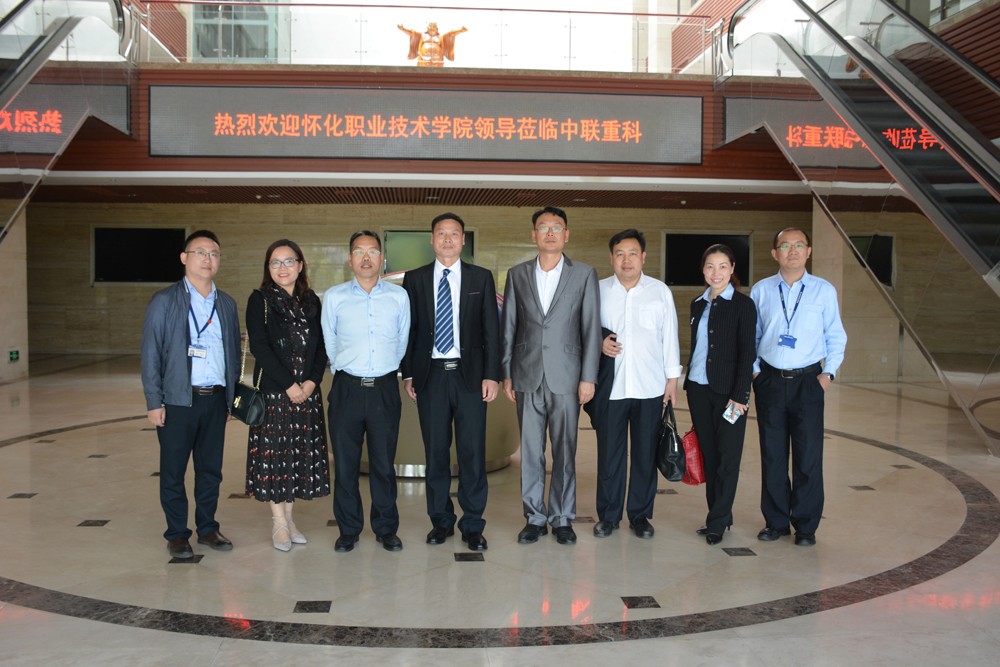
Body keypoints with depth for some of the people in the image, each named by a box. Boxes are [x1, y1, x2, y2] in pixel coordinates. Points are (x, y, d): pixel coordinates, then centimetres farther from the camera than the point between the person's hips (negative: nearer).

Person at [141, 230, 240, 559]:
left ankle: (207, 528, 25)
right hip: (178, 400, -3)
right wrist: (154, 402, -8)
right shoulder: (164, 301, -1)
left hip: (216, 399, 4)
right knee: (173, 471, 5)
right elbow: (150, 354, -3)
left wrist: (231, 397, 10)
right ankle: (176, 534, 18)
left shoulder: (227, 303, 11)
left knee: (211, 469, 11)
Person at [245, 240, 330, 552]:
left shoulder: (311, 301, 9)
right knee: (273, 453, 0)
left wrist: (312, 381, -8)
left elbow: (321, 345, 7)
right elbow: (259, 347, -10)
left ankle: (288, 517, 20)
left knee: (300, 453, 7)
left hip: (307, 390, 4)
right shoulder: (260, 300, -2)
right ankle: (279, 522, 12)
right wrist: (289, 384, -14)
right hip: (273, 389, -4)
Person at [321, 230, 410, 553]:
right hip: (346, 389, 0)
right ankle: (349, 530, 19)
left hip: (385, 388, 0)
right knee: (345, 464, 6)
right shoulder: (334, 297, 3)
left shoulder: (399, 296, 5)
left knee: (384, 464, 7)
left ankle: (386, 529, 19)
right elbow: (329, 342, 11)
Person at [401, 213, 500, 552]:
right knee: (435, 452, 8)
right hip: (430, 375, 1)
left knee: (472, 451, 1)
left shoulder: (481, 278, 6)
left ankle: (473, 524, 12)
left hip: (470, 374, -1)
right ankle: (441, 520, 21)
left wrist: (492, 374, -4)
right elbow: (408, 329, 8)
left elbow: (492, 329, 3)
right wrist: (408, 374, 3)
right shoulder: (414, 279, 7)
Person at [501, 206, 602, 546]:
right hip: (527, 377, 2)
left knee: (565, 451, 4)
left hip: (566, 377, -1)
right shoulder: (517, 274, 8)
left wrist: (588, 377, -5)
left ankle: (563, 518, 16)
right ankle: (535, 517, 18)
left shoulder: (584, 274, 3)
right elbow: (508, 328, 9)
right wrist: (506, 374, 5)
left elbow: (591, 328, 0)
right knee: (530, 451, 6)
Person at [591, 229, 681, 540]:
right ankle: (608, 515, 18)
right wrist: (599, 343, -11)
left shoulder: (660, 291, 5)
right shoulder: (599, 290, 4)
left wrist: (672, 378, 5)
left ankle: (640, 515, 19)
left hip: (650, 386, 0)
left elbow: (670, 337, 7)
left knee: (645, 453, 6)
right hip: (610, 386, 0)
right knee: (609, 452, 4)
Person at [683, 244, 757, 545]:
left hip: (729, 391, -5)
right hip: (698, 388, 6)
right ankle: (719, 514, 21)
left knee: (727, 456, -1)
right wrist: (688, 383, 14)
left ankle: (718, 522, 6)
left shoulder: (742, 304, -5)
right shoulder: (698, 305, 12)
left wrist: (739, 395, -14)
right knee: (709, 454, 10)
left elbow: (747, 353, -9)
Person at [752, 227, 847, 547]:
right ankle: (776, 521, 18)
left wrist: (829, 372, -1)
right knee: (772, 455, 6)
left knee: (808, 456, -1)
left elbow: (836, 336, 8)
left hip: (808, 381, -1)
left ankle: (806, 525, 12)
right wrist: (754, 370, 3)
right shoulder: (761, 290, 5)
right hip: (770, 381, 1)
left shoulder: (824, 290, 3)